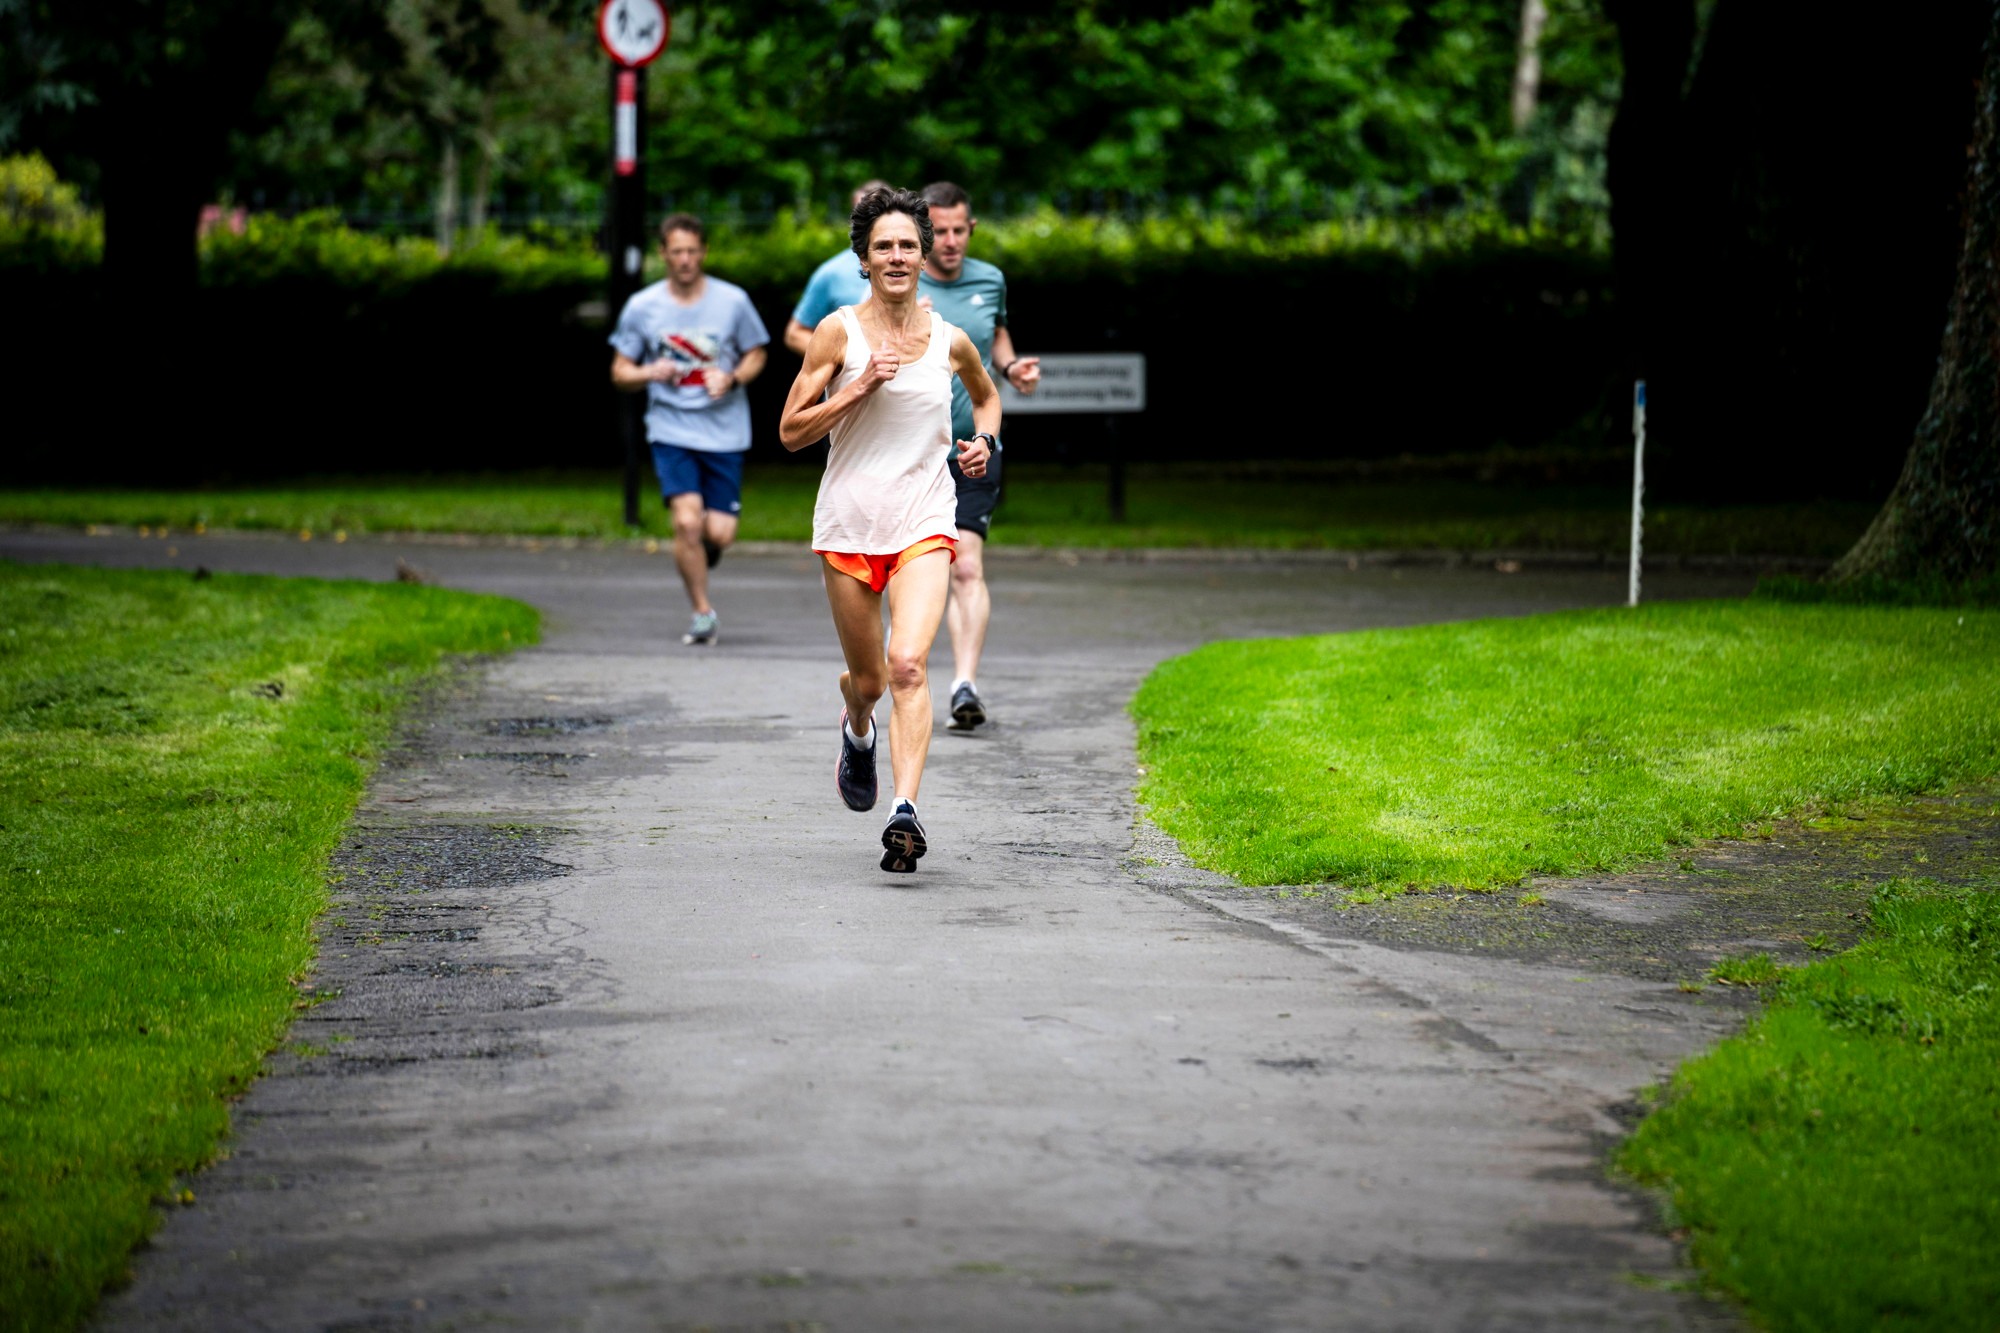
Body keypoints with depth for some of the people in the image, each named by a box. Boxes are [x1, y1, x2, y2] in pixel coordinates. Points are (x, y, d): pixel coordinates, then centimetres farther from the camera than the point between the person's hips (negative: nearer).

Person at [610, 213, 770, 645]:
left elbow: (756, 354, 11)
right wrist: (650, 373, -15)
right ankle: (703, 612, -1)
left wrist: (732, 378, -10)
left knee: (719, 532, -5)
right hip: (671, 431, 0)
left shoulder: (733, 301, 0)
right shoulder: (641, 306, 1)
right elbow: (620, 372, 7)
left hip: (724, 430, 1)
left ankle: (702, 552, 33)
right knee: (687, 520, -17)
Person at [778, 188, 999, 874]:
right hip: (848, 527, 0)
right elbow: (790, 431, -4)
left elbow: (986, 395, 27)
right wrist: (859, 386, -15)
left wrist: (984, 440, 6)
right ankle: (858, 731, 49)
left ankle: (905, 811, -28)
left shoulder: (949, 340, 5)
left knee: (908, 663, -21)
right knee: (867, 678, 12)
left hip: (924, 525, 0)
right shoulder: (839, 331, -2)